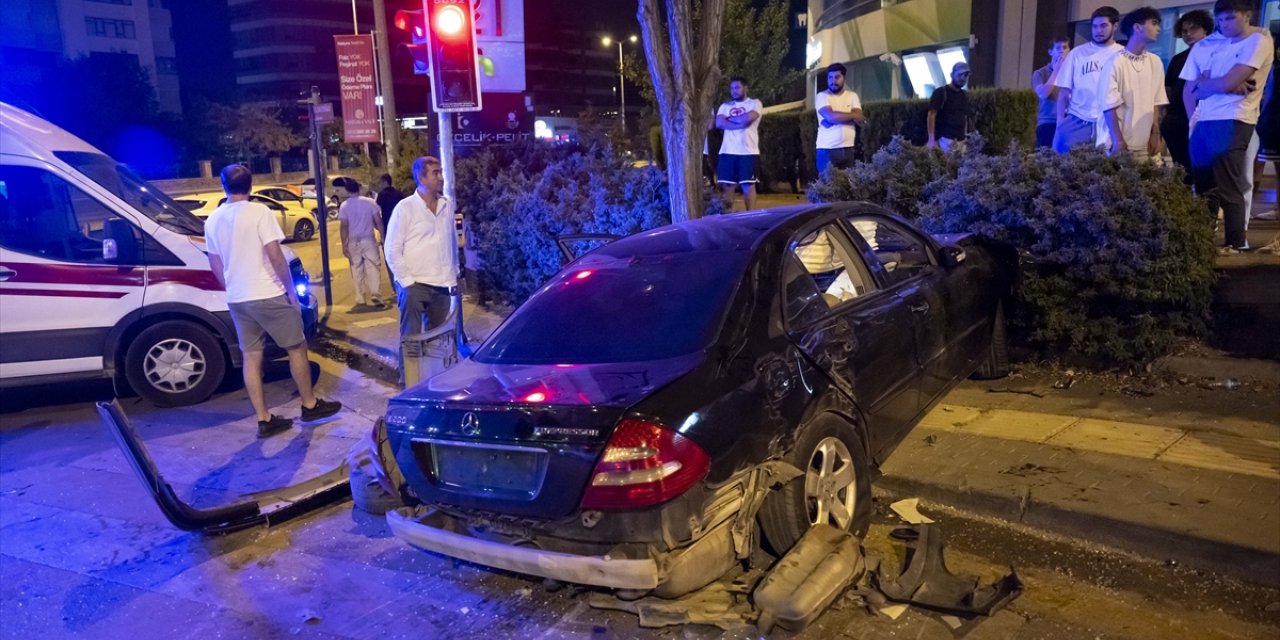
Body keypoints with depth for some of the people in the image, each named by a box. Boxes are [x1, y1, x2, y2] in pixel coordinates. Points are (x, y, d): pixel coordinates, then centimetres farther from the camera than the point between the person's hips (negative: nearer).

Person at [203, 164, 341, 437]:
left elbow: (214, 263, 12)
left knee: (251, 357, 9)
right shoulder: (259, 212, -12)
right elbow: (275, 256, -17)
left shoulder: (213, 220, 7)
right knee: (297, 348, 9)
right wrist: (290, 288, -7)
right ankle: (310, 404, 18)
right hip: (268, 295, -6)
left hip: (236, 300, 6)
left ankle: (264, 420, 12)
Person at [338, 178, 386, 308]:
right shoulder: (370, 202, 0)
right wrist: (383, 237, 6)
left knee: (357, 271, 8)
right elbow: (378, 222, -2)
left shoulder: (344, 206, -1)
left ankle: (360, 299, 10)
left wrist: (344, 245, -3)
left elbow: (343, 227, -6)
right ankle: (376, 295, -14)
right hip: (369, 239, 0)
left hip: (353, 242, 0)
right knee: (373, 268, -1)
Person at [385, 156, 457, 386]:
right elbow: (392, 250, -7)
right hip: (414, 285, -4)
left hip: (442, 285, 4)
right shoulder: (405, 208, -6)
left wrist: (454, 272, 11)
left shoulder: (447, 205, 6)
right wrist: (406, 281, -11)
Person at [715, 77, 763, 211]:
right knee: (727, 185, 3)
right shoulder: (725, 106, 17)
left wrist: (730, 118, 0)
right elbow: (719, 123, -1)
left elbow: (748, 118, -15)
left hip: (748, 152, -4)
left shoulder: (754, 103, 6)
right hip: (727, 152, 4)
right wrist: (740, 123, -9)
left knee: (748, 185, -3)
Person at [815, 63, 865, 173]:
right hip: (827, 149, -4)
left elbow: (859, 118, -4)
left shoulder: (852, 96, 11)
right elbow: (830, 116, -18)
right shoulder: (822, 96, -1)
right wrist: (852, 115, -6)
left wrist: (836, 116, -14)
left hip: (848, 149, 4)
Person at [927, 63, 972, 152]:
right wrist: (931, 140, -17)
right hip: (945, 139, -7)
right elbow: (931, 116, -9)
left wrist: (965, 139, 15)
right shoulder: (941, 92, -3)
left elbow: (965, 118, 22)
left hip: (960, 141, 7)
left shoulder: (964, 95, 18)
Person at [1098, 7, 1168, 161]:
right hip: (1120, 144, -5)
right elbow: (1109, 105, -10)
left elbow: (1156, 102, 12)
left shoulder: (1155, 62, 10)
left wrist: (1155, 134, 5)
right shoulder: (1116, 62, -7)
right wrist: (1118, 141, -14)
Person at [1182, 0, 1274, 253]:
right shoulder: (1204, 46, 14)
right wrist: (1194, 120, -4)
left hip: (1234, 123, -5)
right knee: (1203, 187, 9)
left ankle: (1236, 245, 4)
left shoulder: (1259, 41, -3)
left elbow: (1228, 83, -12)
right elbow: (1188, 92, 10)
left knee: (1227, 188, -4)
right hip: (1202, 123, 5)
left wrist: (1203, 85, 6)